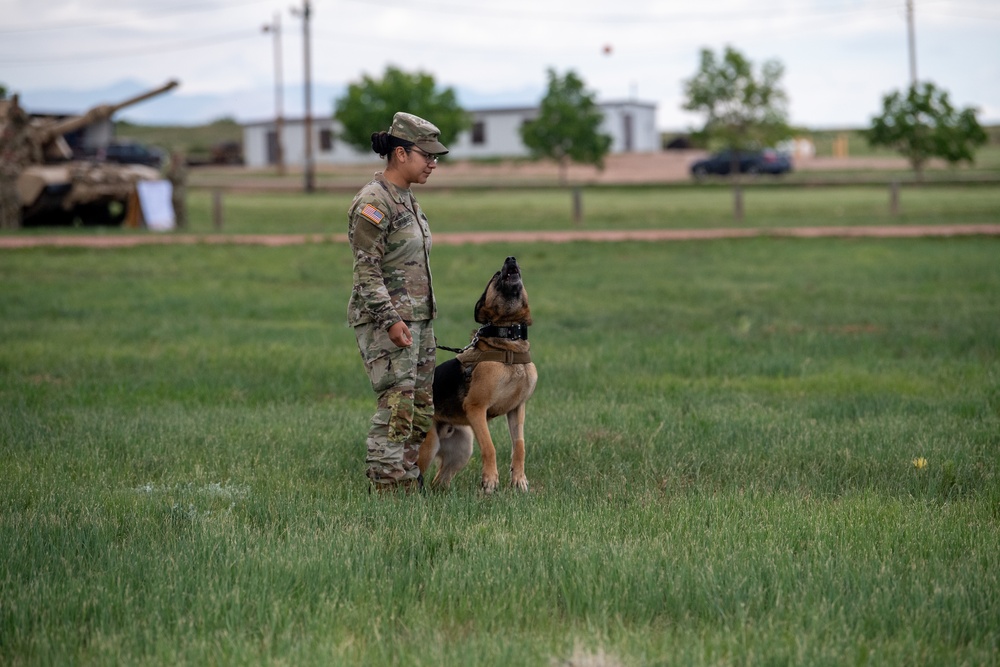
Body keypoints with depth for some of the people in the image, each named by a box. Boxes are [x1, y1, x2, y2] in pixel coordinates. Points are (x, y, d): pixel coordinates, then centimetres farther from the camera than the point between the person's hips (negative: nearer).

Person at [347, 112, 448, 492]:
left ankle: (409, 484, 14)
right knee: (396, 408, -11)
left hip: (418, 318, 10)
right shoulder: (372, 203, -13)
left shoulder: (406, 199, 16)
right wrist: (390, 320, -23)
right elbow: (366, 271, -18)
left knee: (422, 409, 9)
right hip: (386, 321, -10)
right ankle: (385, 487, -7)